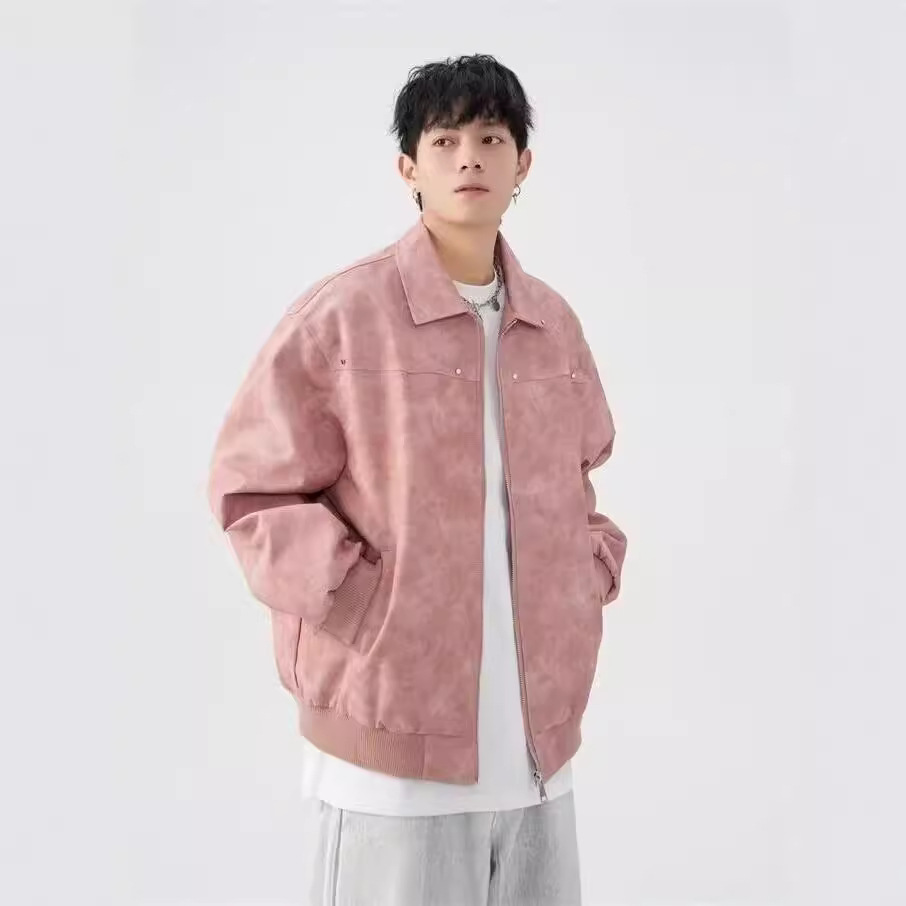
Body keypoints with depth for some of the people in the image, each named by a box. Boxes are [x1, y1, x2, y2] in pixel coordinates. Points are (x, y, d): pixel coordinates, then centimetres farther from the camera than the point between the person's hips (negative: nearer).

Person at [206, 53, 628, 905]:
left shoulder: (555, 323, 8)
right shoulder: (340, 314, -10)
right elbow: (251, 487, -6)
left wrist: (591, 575, 9)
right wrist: (356, 602, -12)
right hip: (396, 729, -5)